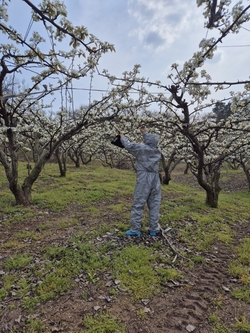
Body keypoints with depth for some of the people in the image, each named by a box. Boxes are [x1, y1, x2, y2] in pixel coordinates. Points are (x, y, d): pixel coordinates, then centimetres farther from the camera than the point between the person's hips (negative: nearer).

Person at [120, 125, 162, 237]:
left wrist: (123, 137, 21)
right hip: (155, 179, 5)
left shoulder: (141, 148, -6)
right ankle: (154, 229, 15)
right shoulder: (158, 150, 9)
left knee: (138, 204, 0)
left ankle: (135, 229, 5)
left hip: (143, 180, -5)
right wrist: (145, 133, 36)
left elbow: (129, 145, 2)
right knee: (154, 205, 9)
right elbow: (152, 143, 28)